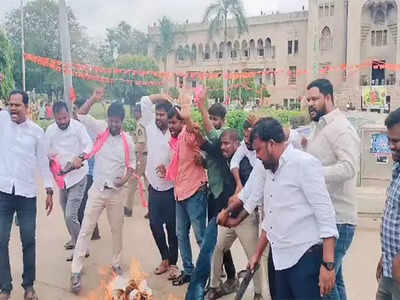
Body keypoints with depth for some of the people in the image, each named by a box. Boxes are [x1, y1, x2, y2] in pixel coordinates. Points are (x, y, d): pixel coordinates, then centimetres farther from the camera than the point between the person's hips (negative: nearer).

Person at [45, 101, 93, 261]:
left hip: (78, 176, -6)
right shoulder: (50, 130, 0)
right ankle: (74, 239, 42)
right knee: (66, 214, 20)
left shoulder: (78, 127, -13)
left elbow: (89, 145, -24)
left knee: (70, 215, -13)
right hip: (62, 177, 6)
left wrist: (80, 158, -41)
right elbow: (46, 151, 6)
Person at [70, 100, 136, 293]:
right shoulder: (101, 129, -4)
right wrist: (94, 99, -23)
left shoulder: (127, 140, -1)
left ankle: (116, 263, 33)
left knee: (117, 230, 14)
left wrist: (126, 178, -11)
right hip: (97, 190, -2)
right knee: (86, 229, -2)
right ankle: (76, 272, 3)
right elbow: (81, 114, -10)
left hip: (116, 192, 2)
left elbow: (131, 163, 8)